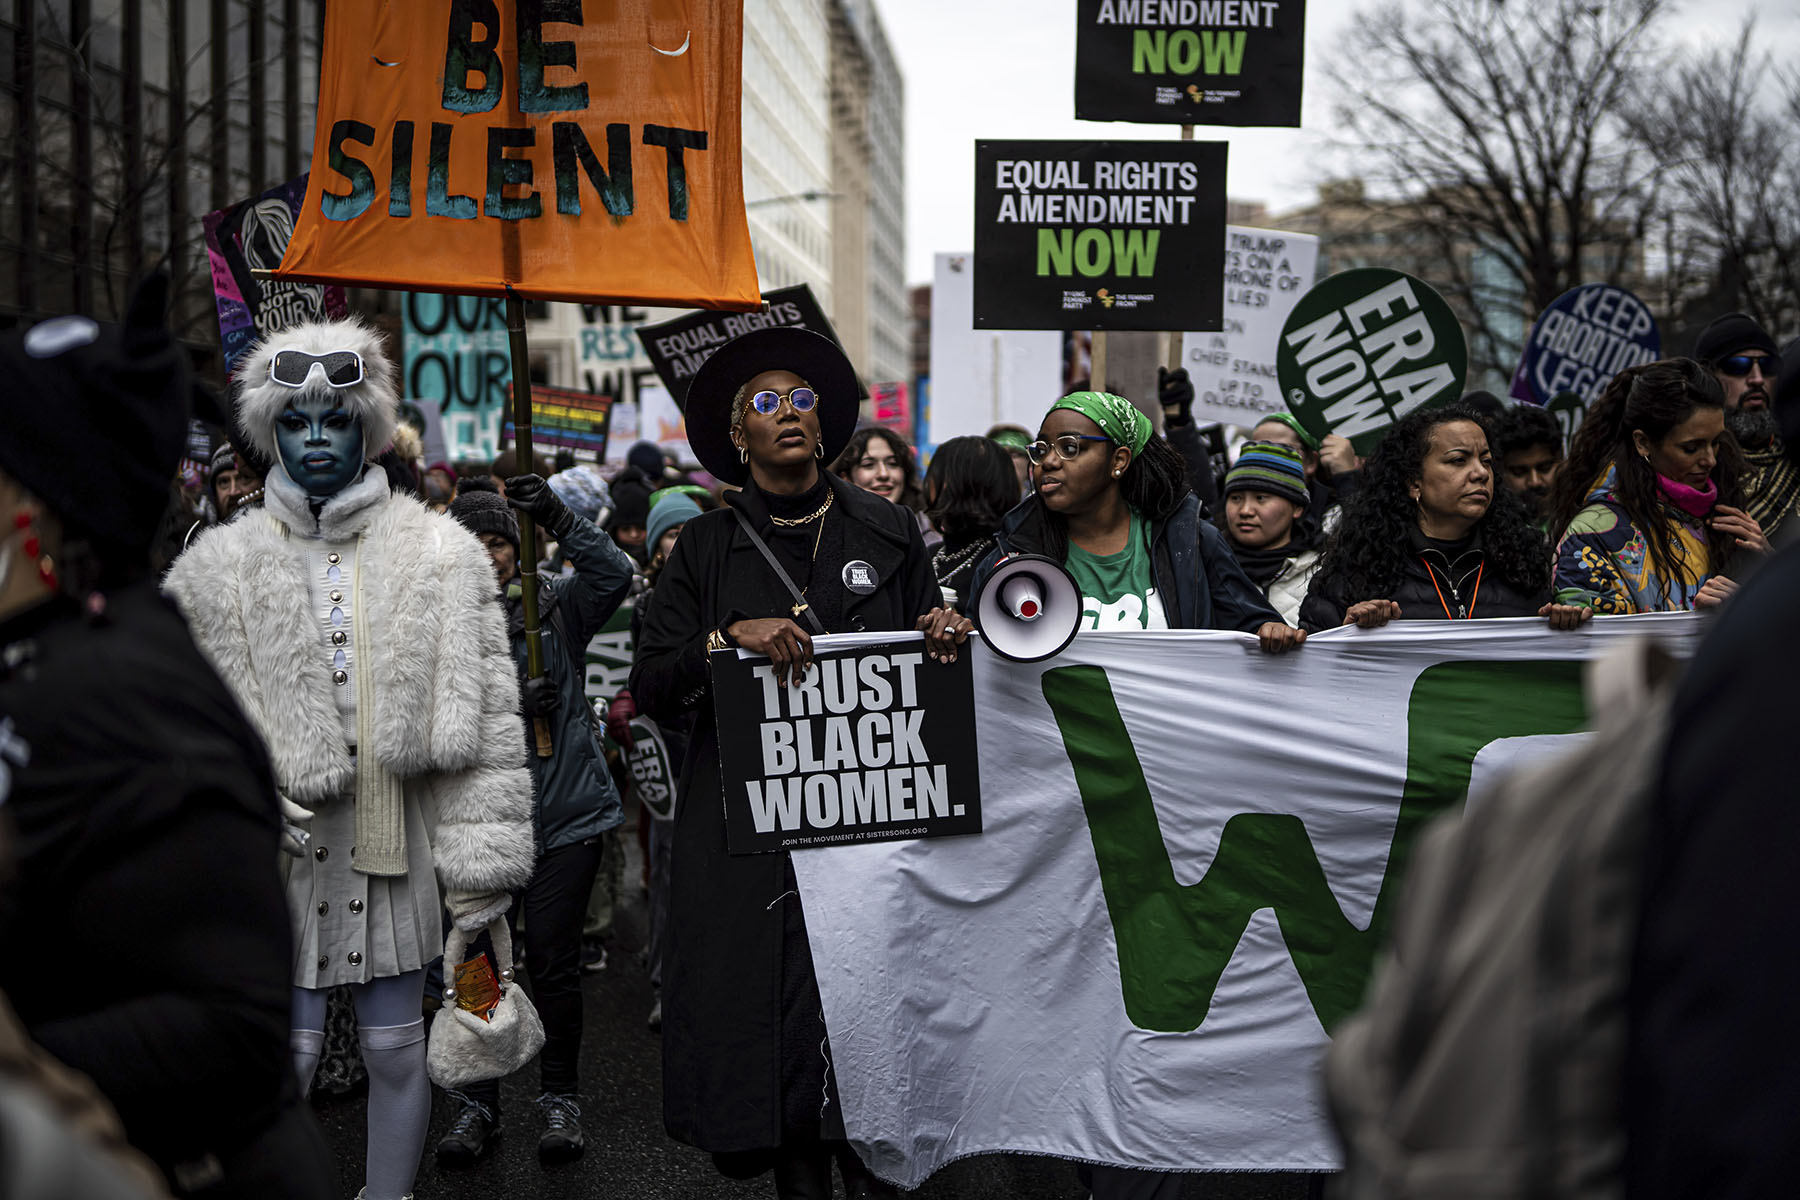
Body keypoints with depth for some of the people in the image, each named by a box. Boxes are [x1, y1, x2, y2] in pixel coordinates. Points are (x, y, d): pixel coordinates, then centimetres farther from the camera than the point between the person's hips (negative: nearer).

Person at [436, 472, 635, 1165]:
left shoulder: (557, 607, 6)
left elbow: (613, 575, -12)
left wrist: (559, 520, -25)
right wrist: (508, 708, -21)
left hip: (566, 814, 0)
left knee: (553, 959, -1)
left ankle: (560, 1098, 14)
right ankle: (478, 1102, 15)